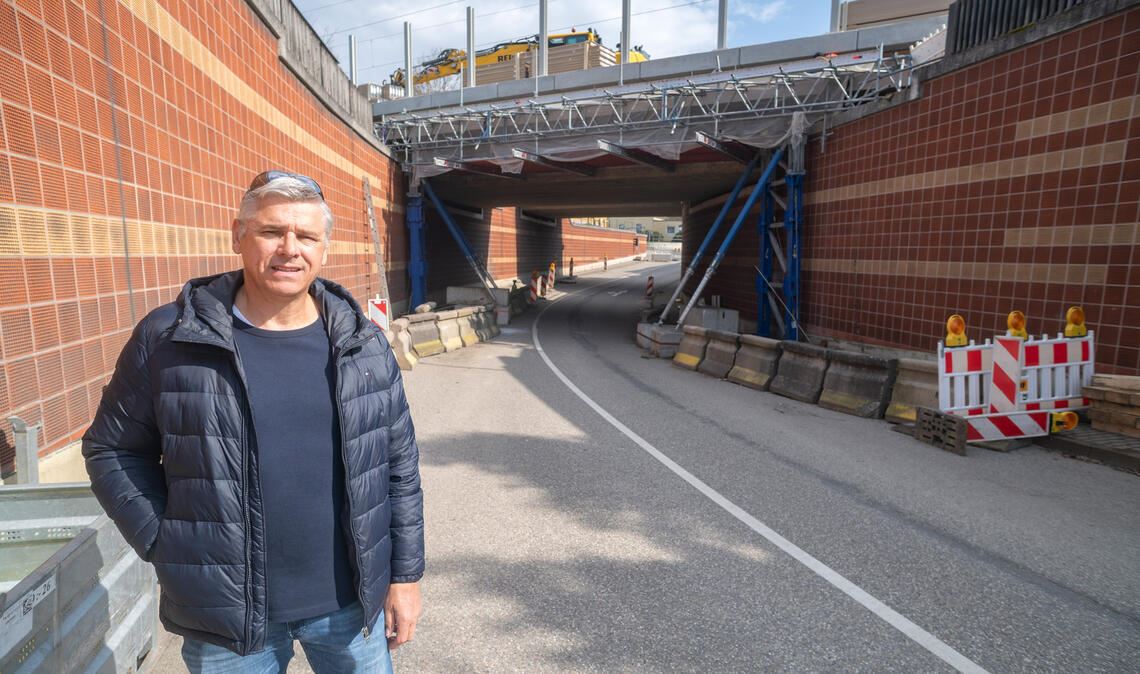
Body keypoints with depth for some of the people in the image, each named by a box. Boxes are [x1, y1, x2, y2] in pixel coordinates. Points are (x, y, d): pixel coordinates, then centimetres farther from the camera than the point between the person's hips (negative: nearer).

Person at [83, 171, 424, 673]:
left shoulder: (362, 343, -4)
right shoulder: (167, 338, -8)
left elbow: (399, 464, 0)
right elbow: (112, 449, 3)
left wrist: (405, 574, 1)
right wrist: (164, 545, -6)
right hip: (226, 612, -1)